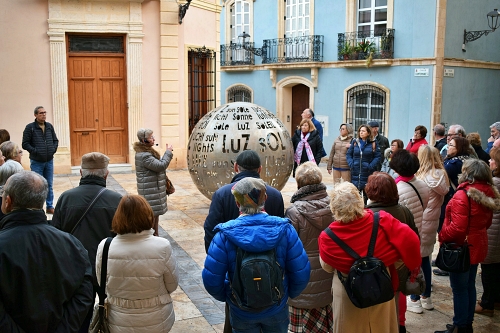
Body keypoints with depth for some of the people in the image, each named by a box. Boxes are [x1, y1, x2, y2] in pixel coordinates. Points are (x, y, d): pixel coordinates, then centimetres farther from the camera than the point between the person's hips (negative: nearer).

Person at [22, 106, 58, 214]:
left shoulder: (49, 126, 7)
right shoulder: (30, 127, -6)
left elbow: (55, 140, 15)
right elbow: (25, 144, -7)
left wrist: (53, 149, 0)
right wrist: (35, 151, -14)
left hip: (49, 161, 4)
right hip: (36, 162, -4)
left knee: (49, 186, 10)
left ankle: (50, 207, 20)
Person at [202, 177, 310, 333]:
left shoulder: (225, 235, -21)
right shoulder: (284, 229, -18)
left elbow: (211, 278, -18)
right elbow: (301, 272, -14)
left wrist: (225, 296, 3)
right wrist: (289, 294, 6)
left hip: (241, 313, -1)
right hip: (276, 310, 1)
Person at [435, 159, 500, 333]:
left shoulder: (463, 195, -23)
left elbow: (457, 228, -25)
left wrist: (442, 236, -10)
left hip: (462, 247, -8)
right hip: (477, 245, 8)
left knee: (459, 288, 3)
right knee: (469, 285, 18)